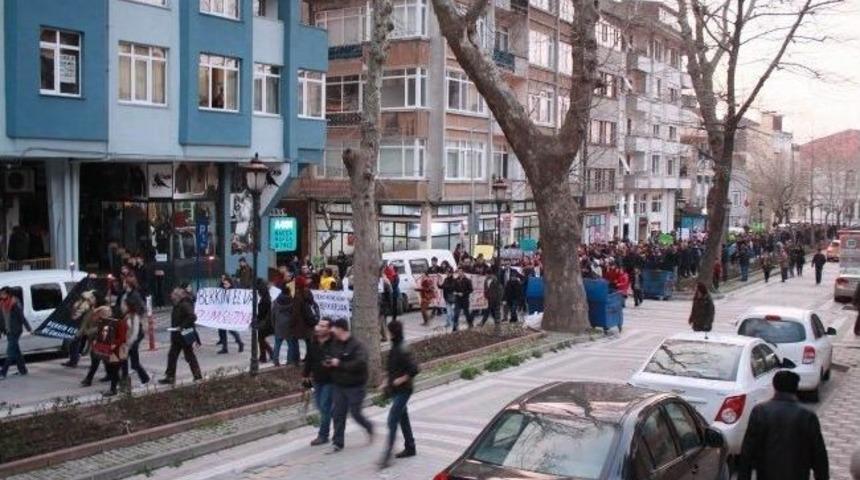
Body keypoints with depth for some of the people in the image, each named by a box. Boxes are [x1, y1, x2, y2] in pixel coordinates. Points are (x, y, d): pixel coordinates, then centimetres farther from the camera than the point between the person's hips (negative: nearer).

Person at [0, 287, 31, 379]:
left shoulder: (15, 304, -14)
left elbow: (22, 317, -14)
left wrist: (28, 329, -12)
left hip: (15, 332, -8)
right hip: (8, 332, 8)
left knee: (10, 352, -6)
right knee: (16, 351, 14)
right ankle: (22, 370, 23)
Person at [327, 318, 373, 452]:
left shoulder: (357, 346, -18)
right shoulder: (334, 344, 5)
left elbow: (360, 363, -31)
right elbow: (330, 358, 21)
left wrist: (340, 364, -26)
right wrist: (328, 363, -3)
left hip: (355, 386, -6)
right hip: (338, 385, 6)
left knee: (355, 413, 2)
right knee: (338, 414, 5)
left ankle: (369, 427, 32)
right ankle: (338, 442, 14)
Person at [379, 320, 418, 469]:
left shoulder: (402, 350, -22)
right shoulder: (394, 348, 7)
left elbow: (414, 369, -26)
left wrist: (401, 380, -19)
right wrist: (387, 381, 12)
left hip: (402, 391, -9)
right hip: (395, 390, 9)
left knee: (392, 420, -10)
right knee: (403, 418, 18)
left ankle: (387, 456, -9)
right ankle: (410, 448, 31)